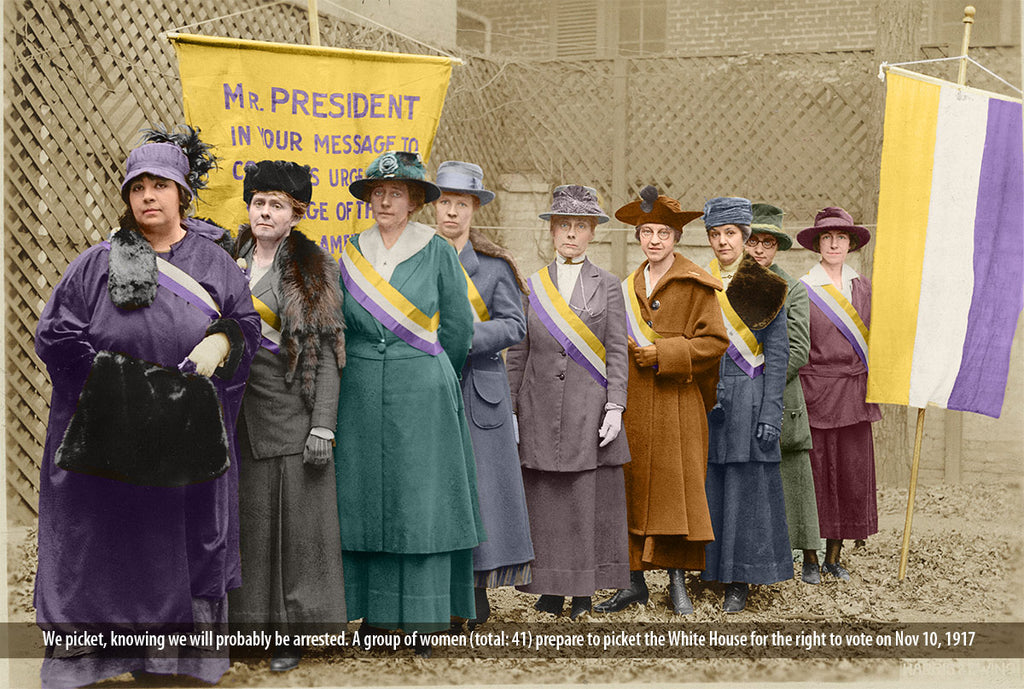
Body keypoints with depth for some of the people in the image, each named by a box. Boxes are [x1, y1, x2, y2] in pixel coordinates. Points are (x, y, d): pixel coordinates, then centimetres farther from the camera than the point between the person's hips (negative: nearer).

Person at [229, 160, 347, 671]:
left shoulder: (313, 270, 0)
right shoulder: (228, 262, 10)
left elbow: (326, 351, -3)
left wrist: (323, 425, -11)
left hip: (289, 408, -3)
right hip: (235, 409, 3)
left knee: (294, 518, 0)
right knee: (244, 516, 6)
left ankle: (290, 630, 8)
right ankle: (248, 613, 17)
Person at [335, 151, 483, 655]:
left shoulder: (436, 253, -1)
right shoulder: (350, 254, 8)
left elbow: (458, 326, 4)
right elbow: (342, 324, 15)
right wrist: (367, 366, 12)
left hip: (422, 395, -3)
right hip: (362, 394, 3)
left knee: (421, 501, -1)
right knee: (365, 497, 4)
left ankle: (423, 619, 5)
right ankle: (374, 612, 13)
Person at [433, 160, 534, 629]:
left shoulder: (495, 264, 6)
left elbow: (514, 324, -2)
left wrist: (464, 338, -15)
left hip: (477, 391, -1)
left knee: (477, 482, -2)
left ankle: (476, 594, 8)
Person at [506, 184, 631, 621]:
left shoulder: (607, 286, 6)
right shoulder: (531, 286, 9)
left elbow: (617, 352, 2)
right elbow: (517, 354, 9)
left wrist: (614, 408, -7)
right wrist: (510, 410, 4)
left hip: (590, 412, -1)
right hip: (542, 412, 1)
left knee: (590, 501, 0)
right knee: (544, 502, 2)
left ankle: (584, 590, 10)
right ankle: (550, 589, 11)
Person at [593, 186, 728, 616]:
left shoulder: (695, 285, -1)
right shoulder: (629, 287, 15)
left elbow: (714, 341, -7)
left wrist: (663, 353, -13)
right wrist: (627, 350, 3)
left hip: (676, 405, -5)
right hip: (633, 407, 5)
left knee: (676, 490, -3)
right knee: (631, 492, 3)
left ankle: (678, 582, 8)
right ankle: (635, 582, 11)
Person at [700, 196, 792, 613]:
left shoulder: (764, 288, -1)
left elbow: (777, 353, -4)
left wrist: (770, 414, -11)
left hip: (748, 399, -3)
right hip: (705, 401, 4)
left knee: (746, 489, -2)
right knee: (712, 488, 5)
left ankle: (741, 583, 5)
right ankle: (718, 571, 15)